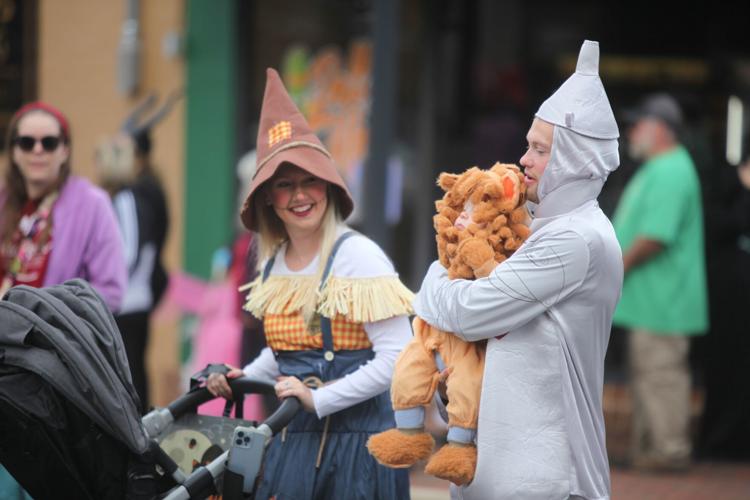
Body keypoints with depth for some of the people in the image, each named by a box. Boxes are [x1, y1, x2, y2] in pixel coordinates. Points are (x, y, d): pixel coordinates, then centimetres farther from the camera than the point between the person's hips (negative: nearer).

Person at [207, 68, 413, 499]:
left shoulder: (357, 256, -12)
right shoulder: (273, 263, 9)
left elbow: (396, 357, -18)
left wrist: (319, 399, -18)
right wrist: (242, 380, 8)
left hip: (357, 443, -6)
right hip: (294, 441, 6)